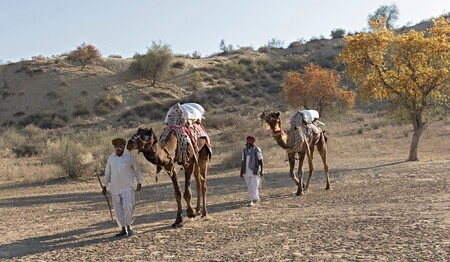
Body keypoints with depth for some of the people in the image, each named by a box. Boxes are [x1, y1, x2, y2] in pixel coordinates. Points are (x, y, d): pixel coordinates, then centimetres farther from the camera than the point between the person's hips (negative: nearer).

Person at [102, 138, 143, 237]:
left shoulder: (129, 157, -2)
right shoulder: (111, 158, 6)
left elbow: (136, 170, 6)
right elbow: (107, 173, 13)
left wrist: (139, 183, 5)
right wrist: (104, 186, 11)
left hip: (128, 187, -3)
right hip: (115, 188, 4)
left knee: (128, 206, -16)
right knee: (118, 209, 5)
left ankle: (129, 226, 5)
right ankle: (123, 229, 16)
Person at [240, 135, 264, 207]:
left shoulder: (257, 150, -7)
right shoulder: (244, 150, 8)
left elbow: (260, 161, -5)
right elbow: (243, 161, 12)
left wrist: (261, 171, -8)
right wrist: (241, 172, 10)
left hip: (255, 171, -6)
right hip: (246, 171, 6)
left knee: (253, 186, -10)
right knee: (249, 186, 13)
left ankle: (251, 200, -10)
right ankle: (256, 198, 32)